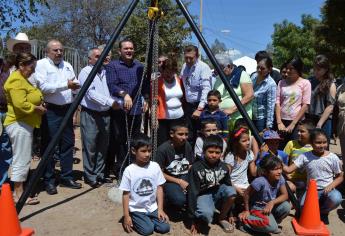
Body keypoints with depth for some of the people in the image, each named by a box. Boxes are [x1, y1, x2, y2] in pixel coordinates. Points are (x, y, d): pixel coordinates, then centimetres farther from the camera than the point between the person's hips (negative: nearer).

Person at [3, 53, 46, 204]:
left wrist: (38, 105, 10)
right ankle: (19, 194, 5)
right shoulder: (16, 80, -15)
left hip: (24, 123, 11)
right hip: (19, 124, -11)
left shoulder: (22, 79, 17)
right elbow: (20, 104, -26)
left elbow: (29, 99, 28)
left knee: (22, 160, 15)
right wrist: (37, 108, -12)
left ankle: (19, 190, 25)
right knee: (21, 160, -4)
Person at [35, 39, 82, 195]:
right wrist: (66, 85, -21)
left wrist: (75, 86, -9)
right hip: (50, 111, -6)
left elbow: (76, 86, 14)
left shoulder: (67, 65, 15)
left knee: (68, 144, 9)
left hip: (67, 110, 6)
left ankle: (66, 177, 20)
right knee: (49, 146, -1)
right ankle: (48, 181, 11)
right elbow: (43, 87, -16)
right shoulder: (42, 64, -3)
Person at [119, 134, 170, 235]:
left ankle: (148, 219, 16)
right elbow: (126, 194, -8)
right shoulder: (129, 170, -14)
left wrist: (160, 209, -4)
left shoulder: (155, 166, -7)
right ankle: (135, 220, 11)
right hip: (136, 209, -3)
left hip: (152, 207, 3)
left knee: (165, 228, -9)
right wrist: (126, 216, -8)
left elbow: (159, 188, -1)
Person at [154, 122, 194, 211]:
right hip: (169, 180, -4)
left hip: (186, 178, 5)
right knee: (180, 199, -33)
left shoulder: (187, 146, 3)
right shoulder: (163, 149, -13)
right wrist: (179, 182, -14)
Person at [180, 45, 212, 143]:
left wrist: (200, 108, -30)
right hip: (188, 105, 6)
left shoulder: (203, 67, -13)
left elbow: (206, 89, -22)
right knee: (189, 136, 10)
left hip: (199, 106, -6)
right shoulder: (184, 66, 10)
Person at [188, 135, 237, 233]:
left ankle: (222, 218, -2)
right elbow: (192, 192, -16)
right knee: (206, 214, -37)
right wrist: (194, 220, -16)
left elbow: (228, 186, 4)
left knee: (231, 191, -27)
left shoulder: (223, 167, -6)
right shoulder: (196, 168, -18)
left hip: (217, 193, 5)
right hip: (203, 195, -5)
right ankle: (201, 218, 2)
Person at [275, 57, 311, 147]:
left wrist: (293, 124, -9)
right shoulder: (282, 83, 10)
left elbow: (305, 105, -4)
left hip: (297, 122, -2)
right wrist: (279, 122, -6)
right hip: (282, 120, 3)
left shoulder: (305, 83, 2)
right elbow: (277, 102, 4)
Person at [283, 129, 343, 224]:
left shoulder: (333, 157, -5)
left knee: (336, 199, -34)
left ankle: (322, 212, 2)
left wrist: (330, 186, -15)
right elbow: (288, 169, -9)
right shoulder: (305, 156, -5)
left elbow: (340, 176, 3)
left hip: (328, 189, 0)